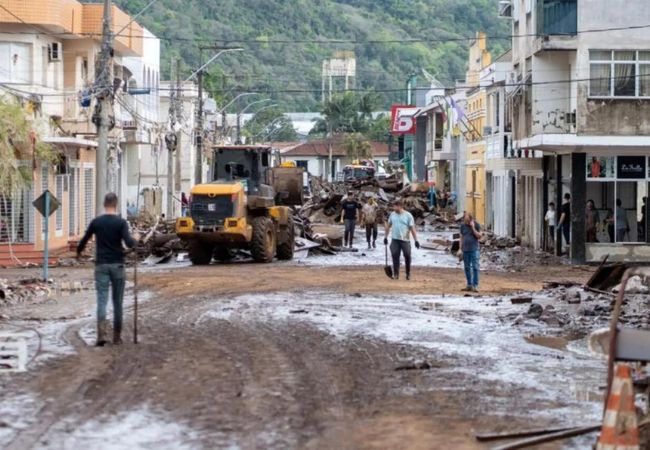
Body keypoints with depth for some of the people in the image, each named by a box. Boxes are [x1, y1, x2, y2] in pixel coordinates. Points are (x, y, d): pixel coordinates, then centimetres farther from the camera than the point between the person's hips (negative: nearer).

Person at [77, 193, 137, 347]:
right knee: (117, 302, 9)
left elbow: (84, 240, 11)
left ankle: (101, 334, -21)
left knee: (102, 301, -3)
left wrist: (78, 252, 31)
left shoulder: (96, 222, 1)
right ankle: (117, 336, 13)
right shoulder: (121, 222, -6)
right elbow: (129, 243, -16)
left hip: (101, 265, 1)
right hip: (117, 265, -1)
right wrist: (134, 241, 7)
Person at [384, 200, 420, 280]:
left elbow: (412, 228, -7)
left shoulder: (408, 215, -7)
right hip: (395, 240, 3)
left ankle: (408, 274, 18)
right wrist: (386, 237, 14)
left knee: (407, 257, 3)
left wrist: (416, 240, -10)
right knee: (395, 256, 1)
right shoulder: (392, 214, 5)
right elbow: (388, 226, 15)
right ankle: (395, 274, 9)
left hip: (405, 240, -3)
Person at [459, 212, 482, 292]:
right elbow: (461, 237, 14)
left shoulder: (476, 225, -2)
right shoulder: (463, 226, 8)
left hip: (474, 250, -4)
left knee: (475, 267, -9)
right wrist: (461, 248, 8)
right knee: (467, 268, 6)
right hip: (465, 250, 4)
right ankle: (469, 285, 12)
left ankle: (475, 285, -10)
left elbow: (479, 236, -8)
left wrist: (473, 228, -16)